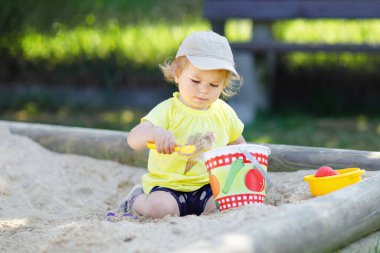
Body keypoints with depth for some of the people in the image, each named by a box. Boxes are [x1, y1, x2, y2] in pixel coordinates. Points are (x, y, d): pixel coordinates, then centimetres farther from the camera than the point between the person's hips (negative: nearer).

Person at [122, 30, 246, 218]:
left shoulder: (224, 113, 5)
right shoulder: (168, 111, -11)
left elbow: (238, 144, 24)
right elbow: (133, 139, -25)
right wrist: (155, 132, -46)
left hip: (208, 187, 3)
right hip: (168, 186, -3)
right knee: (159, 208, -32)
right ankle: (137, 200, 5)